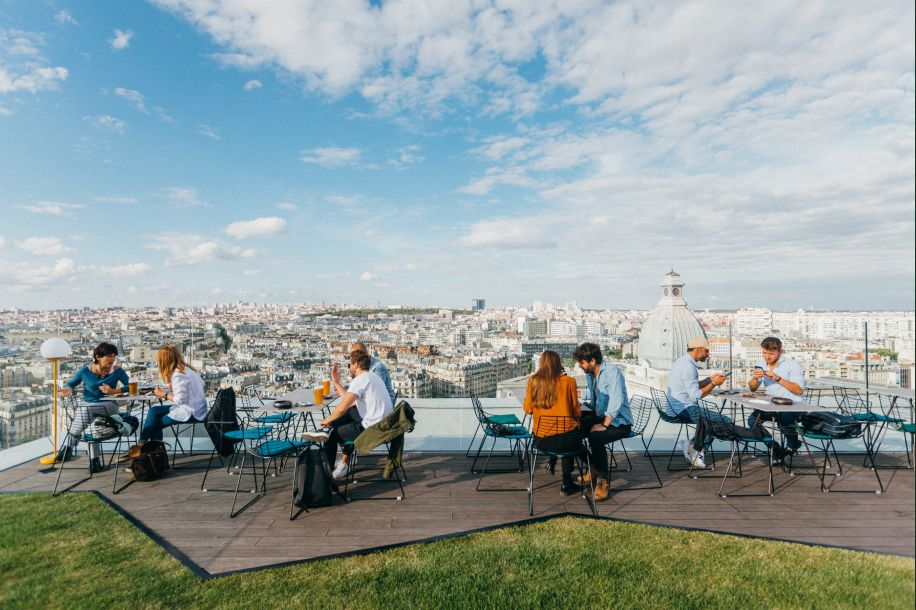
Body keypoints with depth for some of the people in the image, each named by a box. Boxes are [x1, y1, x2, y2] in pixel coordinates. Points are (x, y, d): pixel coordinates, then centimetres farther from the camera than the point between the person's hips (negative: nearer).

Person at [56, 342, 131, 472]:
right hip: (87, 404, 2)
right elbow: (70, 383, 14)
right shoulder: (85, 371, 1)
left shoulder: (117, 371, -3)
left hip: (109, 405, -2)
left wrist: (114, 391, -19)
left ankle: (69, 445, -18)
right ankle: (95, 459, -22)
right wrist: (68, 389, -8)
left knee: (86, 409, -31)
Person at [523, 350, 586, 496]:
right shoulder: (568, 381, -5)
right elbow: (576, 411, 0)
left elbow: (527, 409, 7)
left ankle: (568, 484, 43)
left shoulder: (533, 381, -1)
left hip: (541, 440, 3)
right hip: (566, 438, -3)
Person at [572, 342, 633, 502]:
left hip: (619, 421, -9)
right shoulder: (589, 374, 7)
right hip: (600, 416, 9)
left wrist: (604, 425, -26)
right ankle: (593, 467, 11)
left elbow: (616, 401, -28)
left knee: (595, 438, -33)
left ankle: (602, 481, -14)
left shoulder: (612, 372, -20)